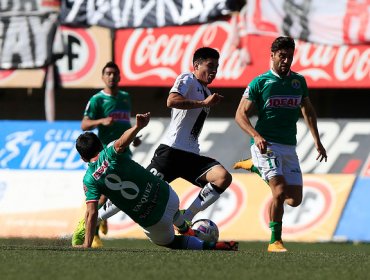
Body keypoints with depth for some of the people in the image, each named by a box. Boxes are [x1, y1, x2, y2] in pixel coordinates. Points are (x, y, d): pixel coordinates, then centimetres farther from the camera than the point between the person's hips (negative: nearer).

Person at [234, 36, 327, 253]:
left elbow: (308, 111, 23)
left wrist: (317, 141, 14)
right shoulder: (260, 82, -3)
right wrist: (256, 136, -21)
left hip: (289, 147, 5)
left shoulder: (299, 81, 11)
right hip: (266, 145, -5)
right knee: (280, 192, -21)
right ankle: (275, 241, -9)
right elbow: (241, 114, -4)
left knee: (295, 200, 5)